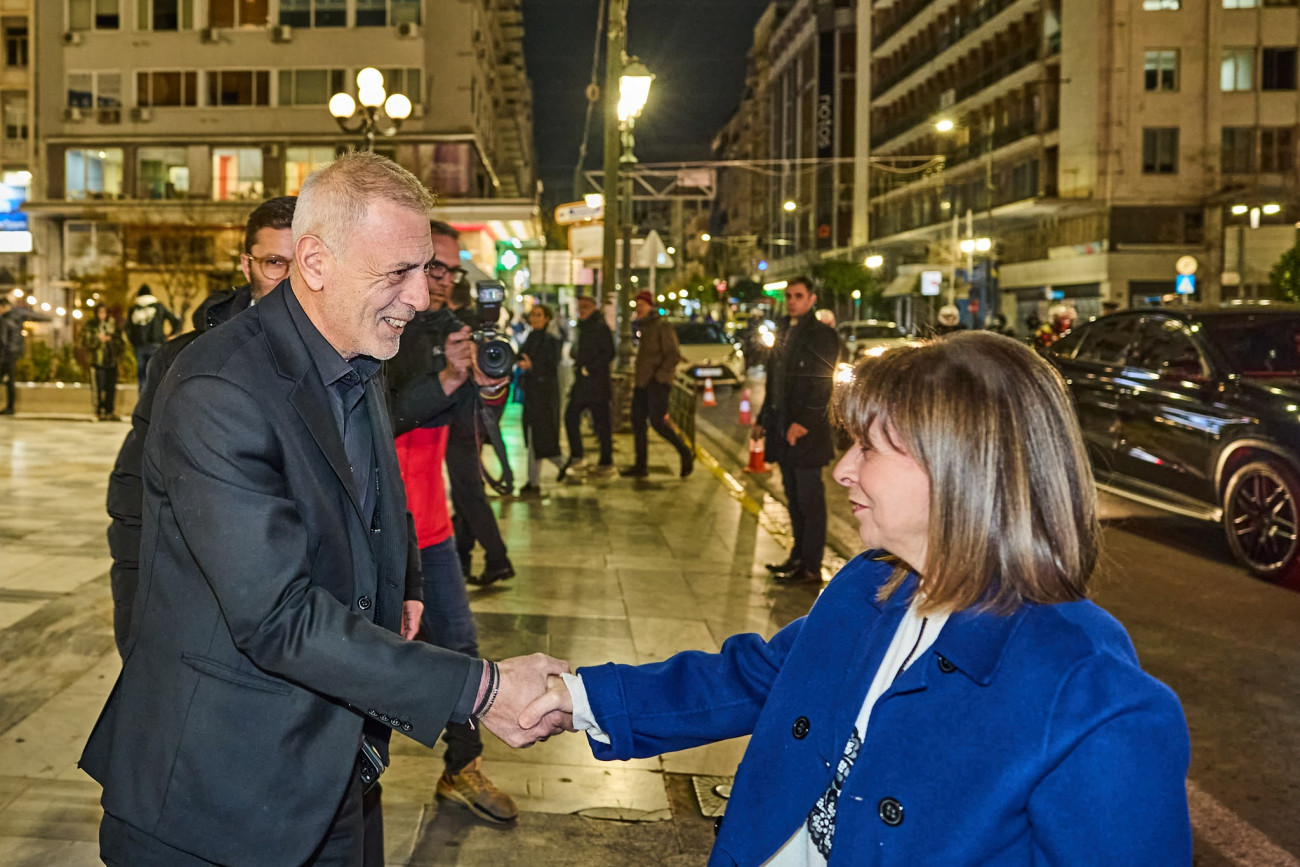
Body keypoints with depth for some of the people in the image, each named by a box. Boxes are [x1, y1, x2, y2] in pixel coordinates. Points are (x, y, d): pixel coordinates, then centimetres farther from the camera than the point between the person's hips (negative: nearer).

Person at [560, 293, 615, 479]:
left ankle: (606, 462, 6)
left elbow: (609, 353, -17)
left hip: (597, 382, -9)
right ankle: (577, 457, 16)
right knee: (571, 416, 7)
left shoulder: (601, 327, -11)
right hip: (582, 382, 9)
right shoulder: (583, 327, 17)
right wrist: (576, 353, 9)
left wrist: (589, 368, -17)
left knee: (601, 422, -2)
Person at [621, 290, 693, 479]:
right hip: (642, 384, 9)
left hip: (657, 383, -9)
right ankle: (641, 466, 6)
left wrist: (658, 376, -20)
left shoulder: (663, 326, -8)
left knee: (657, 422, -14)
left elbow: (674, 355, -15)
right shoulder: (644, 327, 19)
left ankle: (685, 453, 1)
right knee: (637, 422, 3)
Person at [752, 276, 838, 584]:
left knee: (809, 498, -3)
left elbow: (821, 385, -16)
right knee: (793, 497, 13)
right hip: (783, 429, 8)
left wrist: (803, 422, -23)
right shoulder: (783, 332, 16)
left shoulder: (823, 335, -8)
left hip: (807, 432, -8)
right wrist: (763, 419, 17)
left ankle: (811, 566, 1)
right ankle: (798, 556, 22)